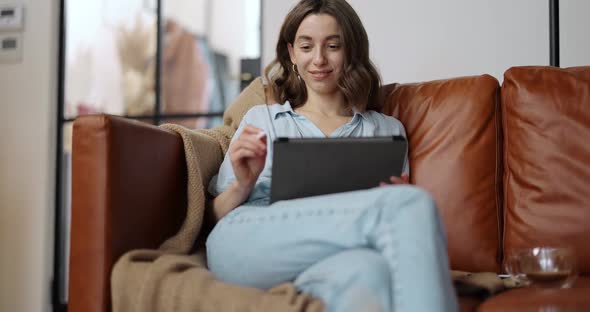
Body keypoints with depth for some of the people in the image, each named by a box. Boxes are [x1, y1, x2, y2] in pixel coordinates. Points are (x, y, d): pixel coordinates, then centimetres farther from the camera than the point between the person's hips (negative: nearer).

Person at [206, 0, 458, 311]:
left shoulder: (388, 130, 24)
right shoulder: (261, 119, 24)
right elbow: (217, 215, 19)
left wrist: (397, 196, -4)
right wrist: (243, 184, -3)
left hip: (328, 261, 1)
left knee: (369, 269, -43)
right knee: (413, 203, -29)